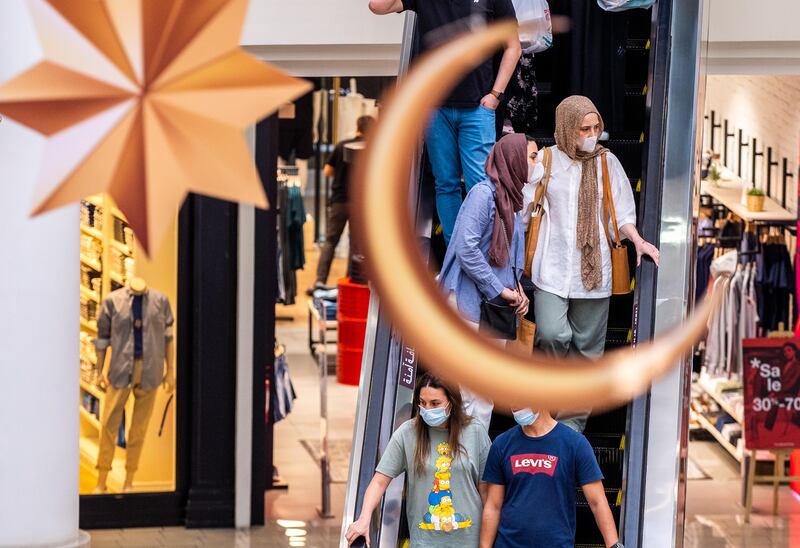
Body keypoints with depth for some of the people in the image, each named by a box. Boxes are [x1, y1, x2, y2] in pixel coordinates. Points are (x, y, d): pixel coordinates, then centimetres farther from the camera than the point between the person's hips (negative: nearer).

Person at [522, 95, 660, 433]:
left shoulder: (607, 163, 8)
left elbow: (621, 211, 12)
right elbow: (523, 211, 7)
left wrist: (637, 240, -4)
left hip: (593, 267, 2)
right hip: (552, 265, -2)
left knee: (587, 345, 4)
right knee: (552, 334, -20)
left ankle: (572, 424, 14)